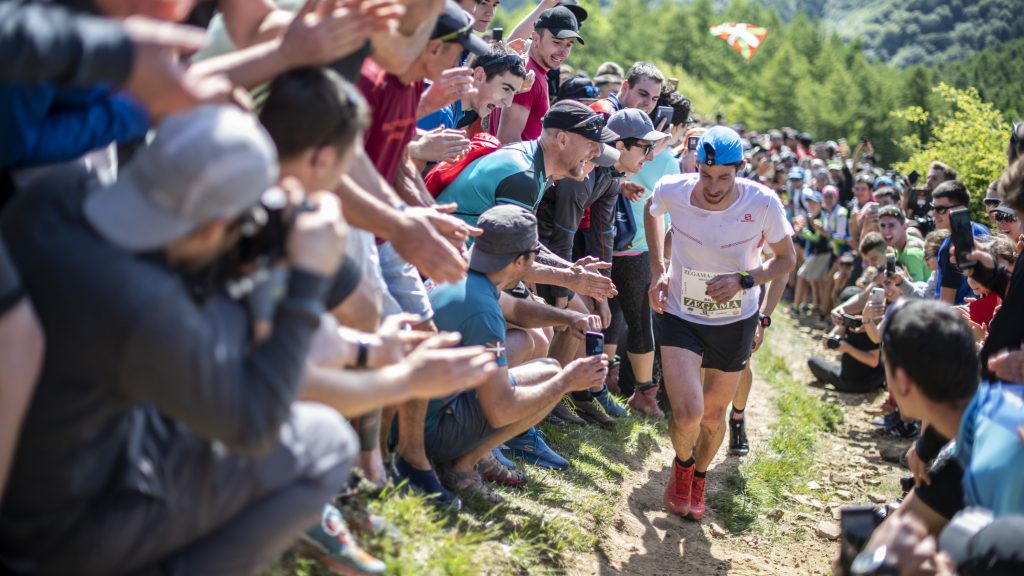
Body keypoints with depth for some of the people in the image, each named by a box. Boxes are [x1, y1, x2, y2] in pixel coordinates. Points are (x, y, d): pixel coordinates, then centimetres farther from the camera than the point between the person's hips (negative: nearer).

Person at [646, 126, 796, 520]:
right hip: (680, 316, -1)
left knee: (713, 415, 14)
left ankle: (698, 478, 46)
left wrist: (744, 281, -23)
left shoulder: (763, 203, -22)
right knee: (688, 413, -17)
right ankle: (682, 464, 20)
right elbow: (651, 211, 7)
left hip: (734, 322, 1)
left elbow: (787, 258, -6)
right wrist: (658, 271, -2)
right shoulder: (671, 191, -19)